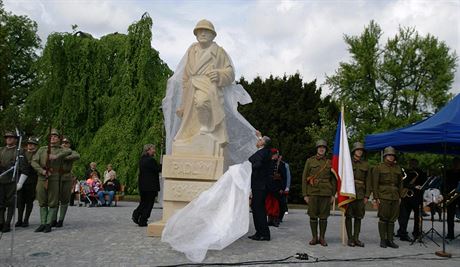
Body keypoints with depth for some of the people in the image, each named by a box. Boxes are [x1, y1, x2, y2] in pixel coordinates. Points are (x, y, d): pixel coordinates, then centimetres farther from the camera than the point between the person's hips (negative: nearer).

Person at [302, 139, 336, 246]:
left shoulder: (329, 162, 8)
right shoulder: (310, 161, 4)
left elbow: (333, 179, 10)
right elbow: (304, 178, 2)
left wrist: (333, 194, 3)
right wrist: (305, 194, -3)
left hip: (326, 193, 1)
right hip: (313, 192, -1)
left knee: (324, 216, 3)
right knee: (313, 216, 2)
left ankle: (322, 238, 14)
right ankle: (314, 237, 14)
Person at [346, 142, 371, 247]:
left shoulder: (365, 164, 10)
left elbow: (368, 181, 9)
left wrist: (367, 196, 2)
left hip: (360, 194, 3)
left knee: (358, 216, 5)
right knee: (348, 216, 1)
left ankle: (356, 238, 14)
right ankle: (350, 238, 8)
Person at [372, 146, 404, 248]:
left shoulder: (398, 168, 14)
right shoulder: (378, 168, 0)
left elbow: (400, 183, 18)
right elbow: (375, 184, -3)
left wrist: (400, 196, 11)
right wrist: (376, 197, -9)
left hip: (395, 197, 4)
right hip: (383, 197, -4)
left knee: (392, 219, 6)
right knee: (383, 218, -1)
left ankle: (390, 240, 13)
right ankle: (383, 240, 7)